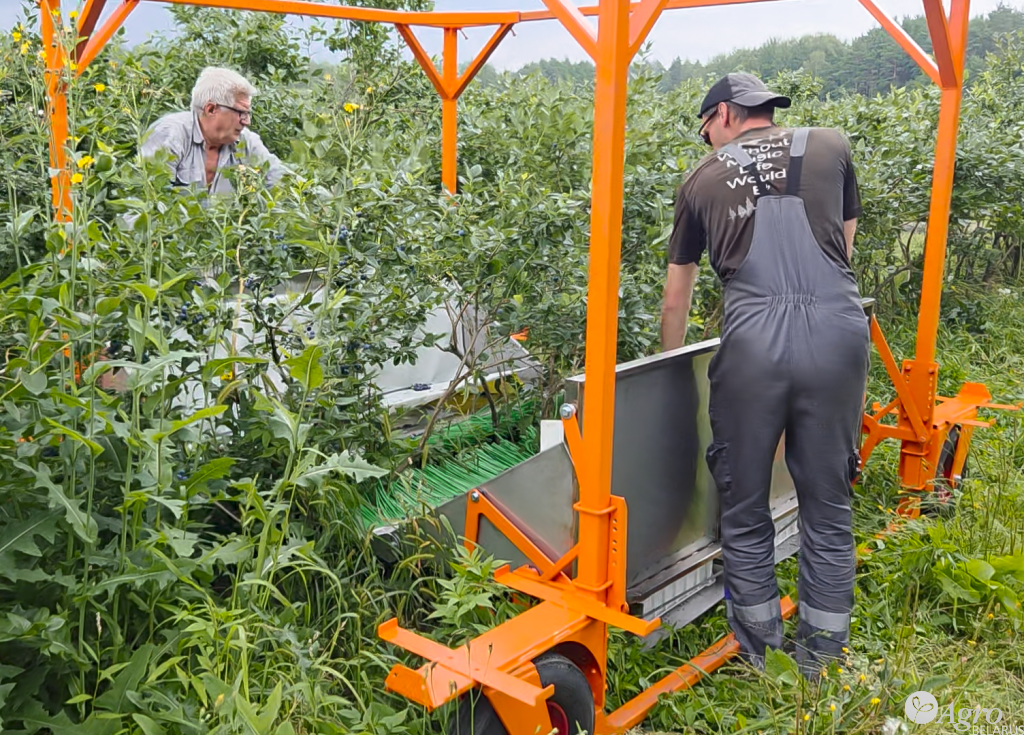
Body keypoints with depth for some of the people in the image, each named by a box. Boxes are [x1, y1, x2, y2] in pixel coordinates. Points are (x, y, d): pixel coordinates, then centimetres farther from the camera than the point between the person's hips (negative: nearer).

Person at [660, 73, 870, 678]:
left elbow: (677, 296, 24)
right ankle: (823, 667, 23)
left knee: (744, 511, 13)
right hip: (837, 333, 2)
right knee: (828, 508, 13)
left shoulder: (704, 180, 16)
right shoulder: (832, 147, 18)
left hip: (753, 342, -1)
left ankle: (760, 661, 23)